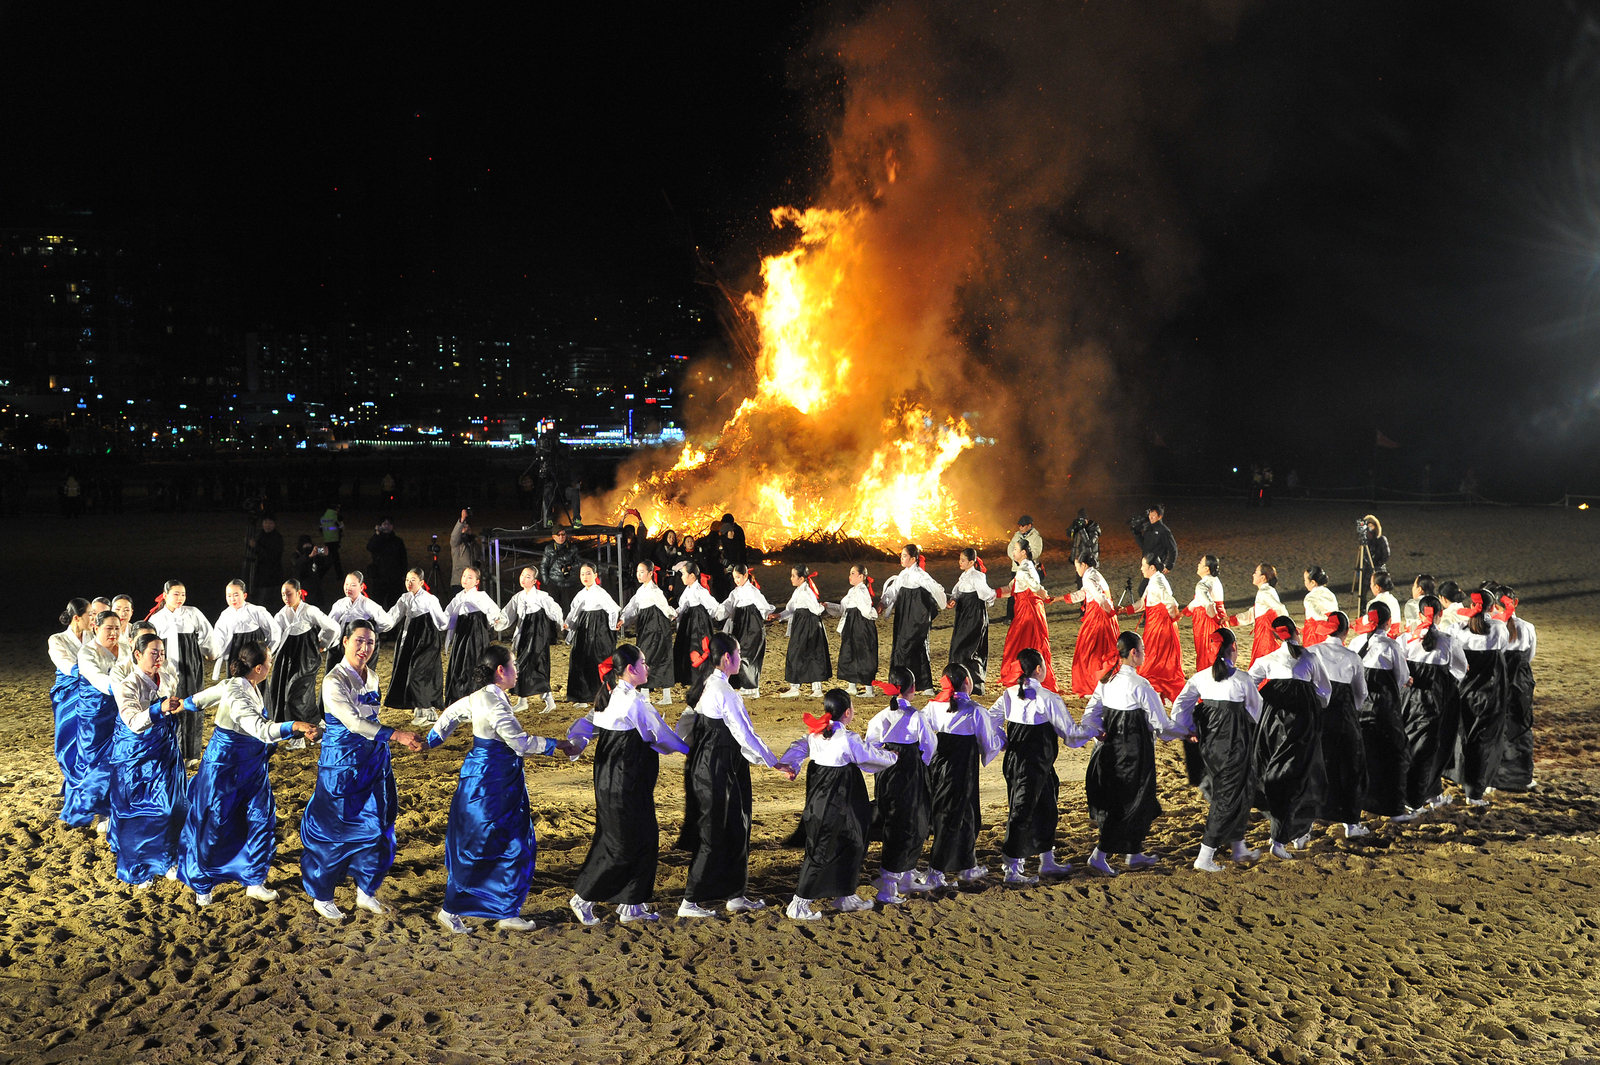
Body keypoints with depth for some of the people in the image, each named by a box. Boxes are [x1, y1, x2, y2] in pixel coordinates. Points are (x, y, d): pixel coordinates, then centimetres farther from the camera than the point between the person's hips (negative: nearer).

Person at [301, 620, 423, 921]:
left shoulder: (372, 676, 7)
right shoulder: (334, 681, -17)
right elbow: (353, 722, -26)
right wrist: (397, 735, -33)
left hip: (372, 762, 7)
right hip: (343, 764, -7)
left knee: (376, 828, 9)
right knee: (335, 829, 2)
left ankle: (366, 893, 24)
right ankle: (321, 898, 18)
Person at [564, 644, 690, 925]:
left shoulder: (611, 699, 11)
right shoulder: (633, 702, -19)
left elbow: (587, 722, 6)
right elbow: (659, 734, -10)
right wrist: (687, 748, 5)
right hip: (623, 787, -10)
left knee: (646, 839, 13)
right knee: (620, 846, 0)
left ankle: (631, 906, 20)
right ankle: (583, 899, 11)